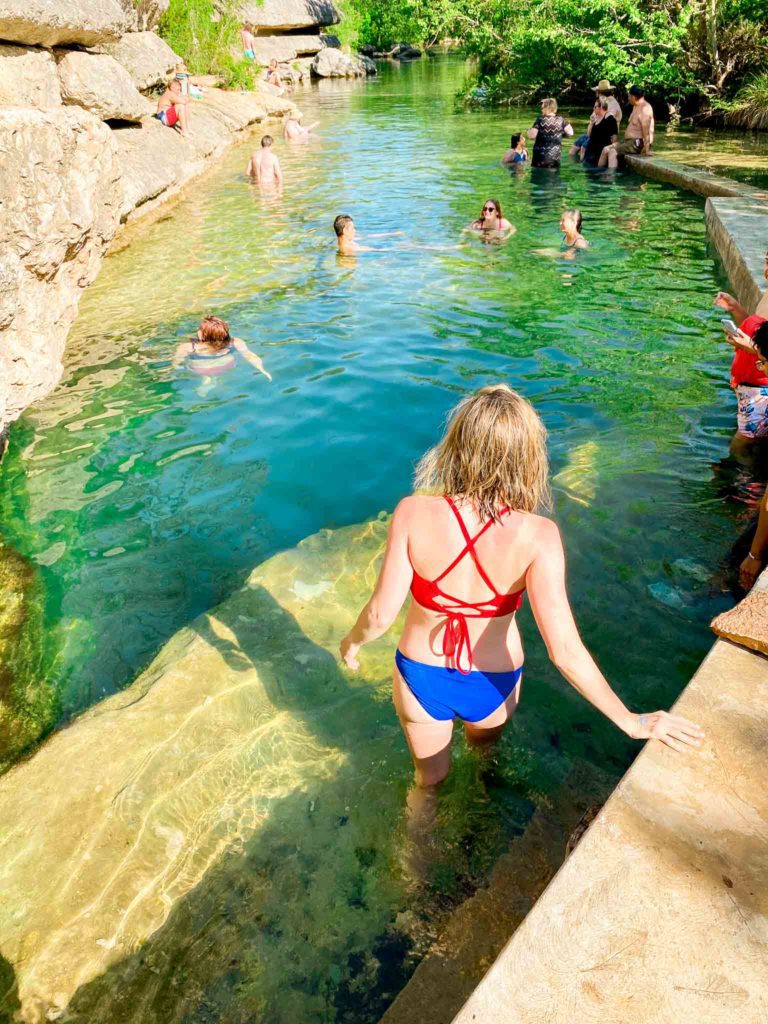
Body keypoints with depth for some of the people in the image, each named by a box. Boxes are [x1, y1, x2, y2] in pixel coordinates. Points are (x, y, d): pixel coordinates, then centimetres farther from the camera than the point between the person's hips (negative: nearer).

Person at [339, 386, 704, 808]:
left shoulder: (413, 513, -27)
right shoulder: (536, 535, -29)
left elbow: (380, 615, -21)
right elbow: (565, 651, -29)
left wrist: (353, 641, 2)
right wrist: (631, 721, -16)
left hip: (421, 676, 0)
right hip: (492, 684, 1)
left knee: (429, 780, 31)